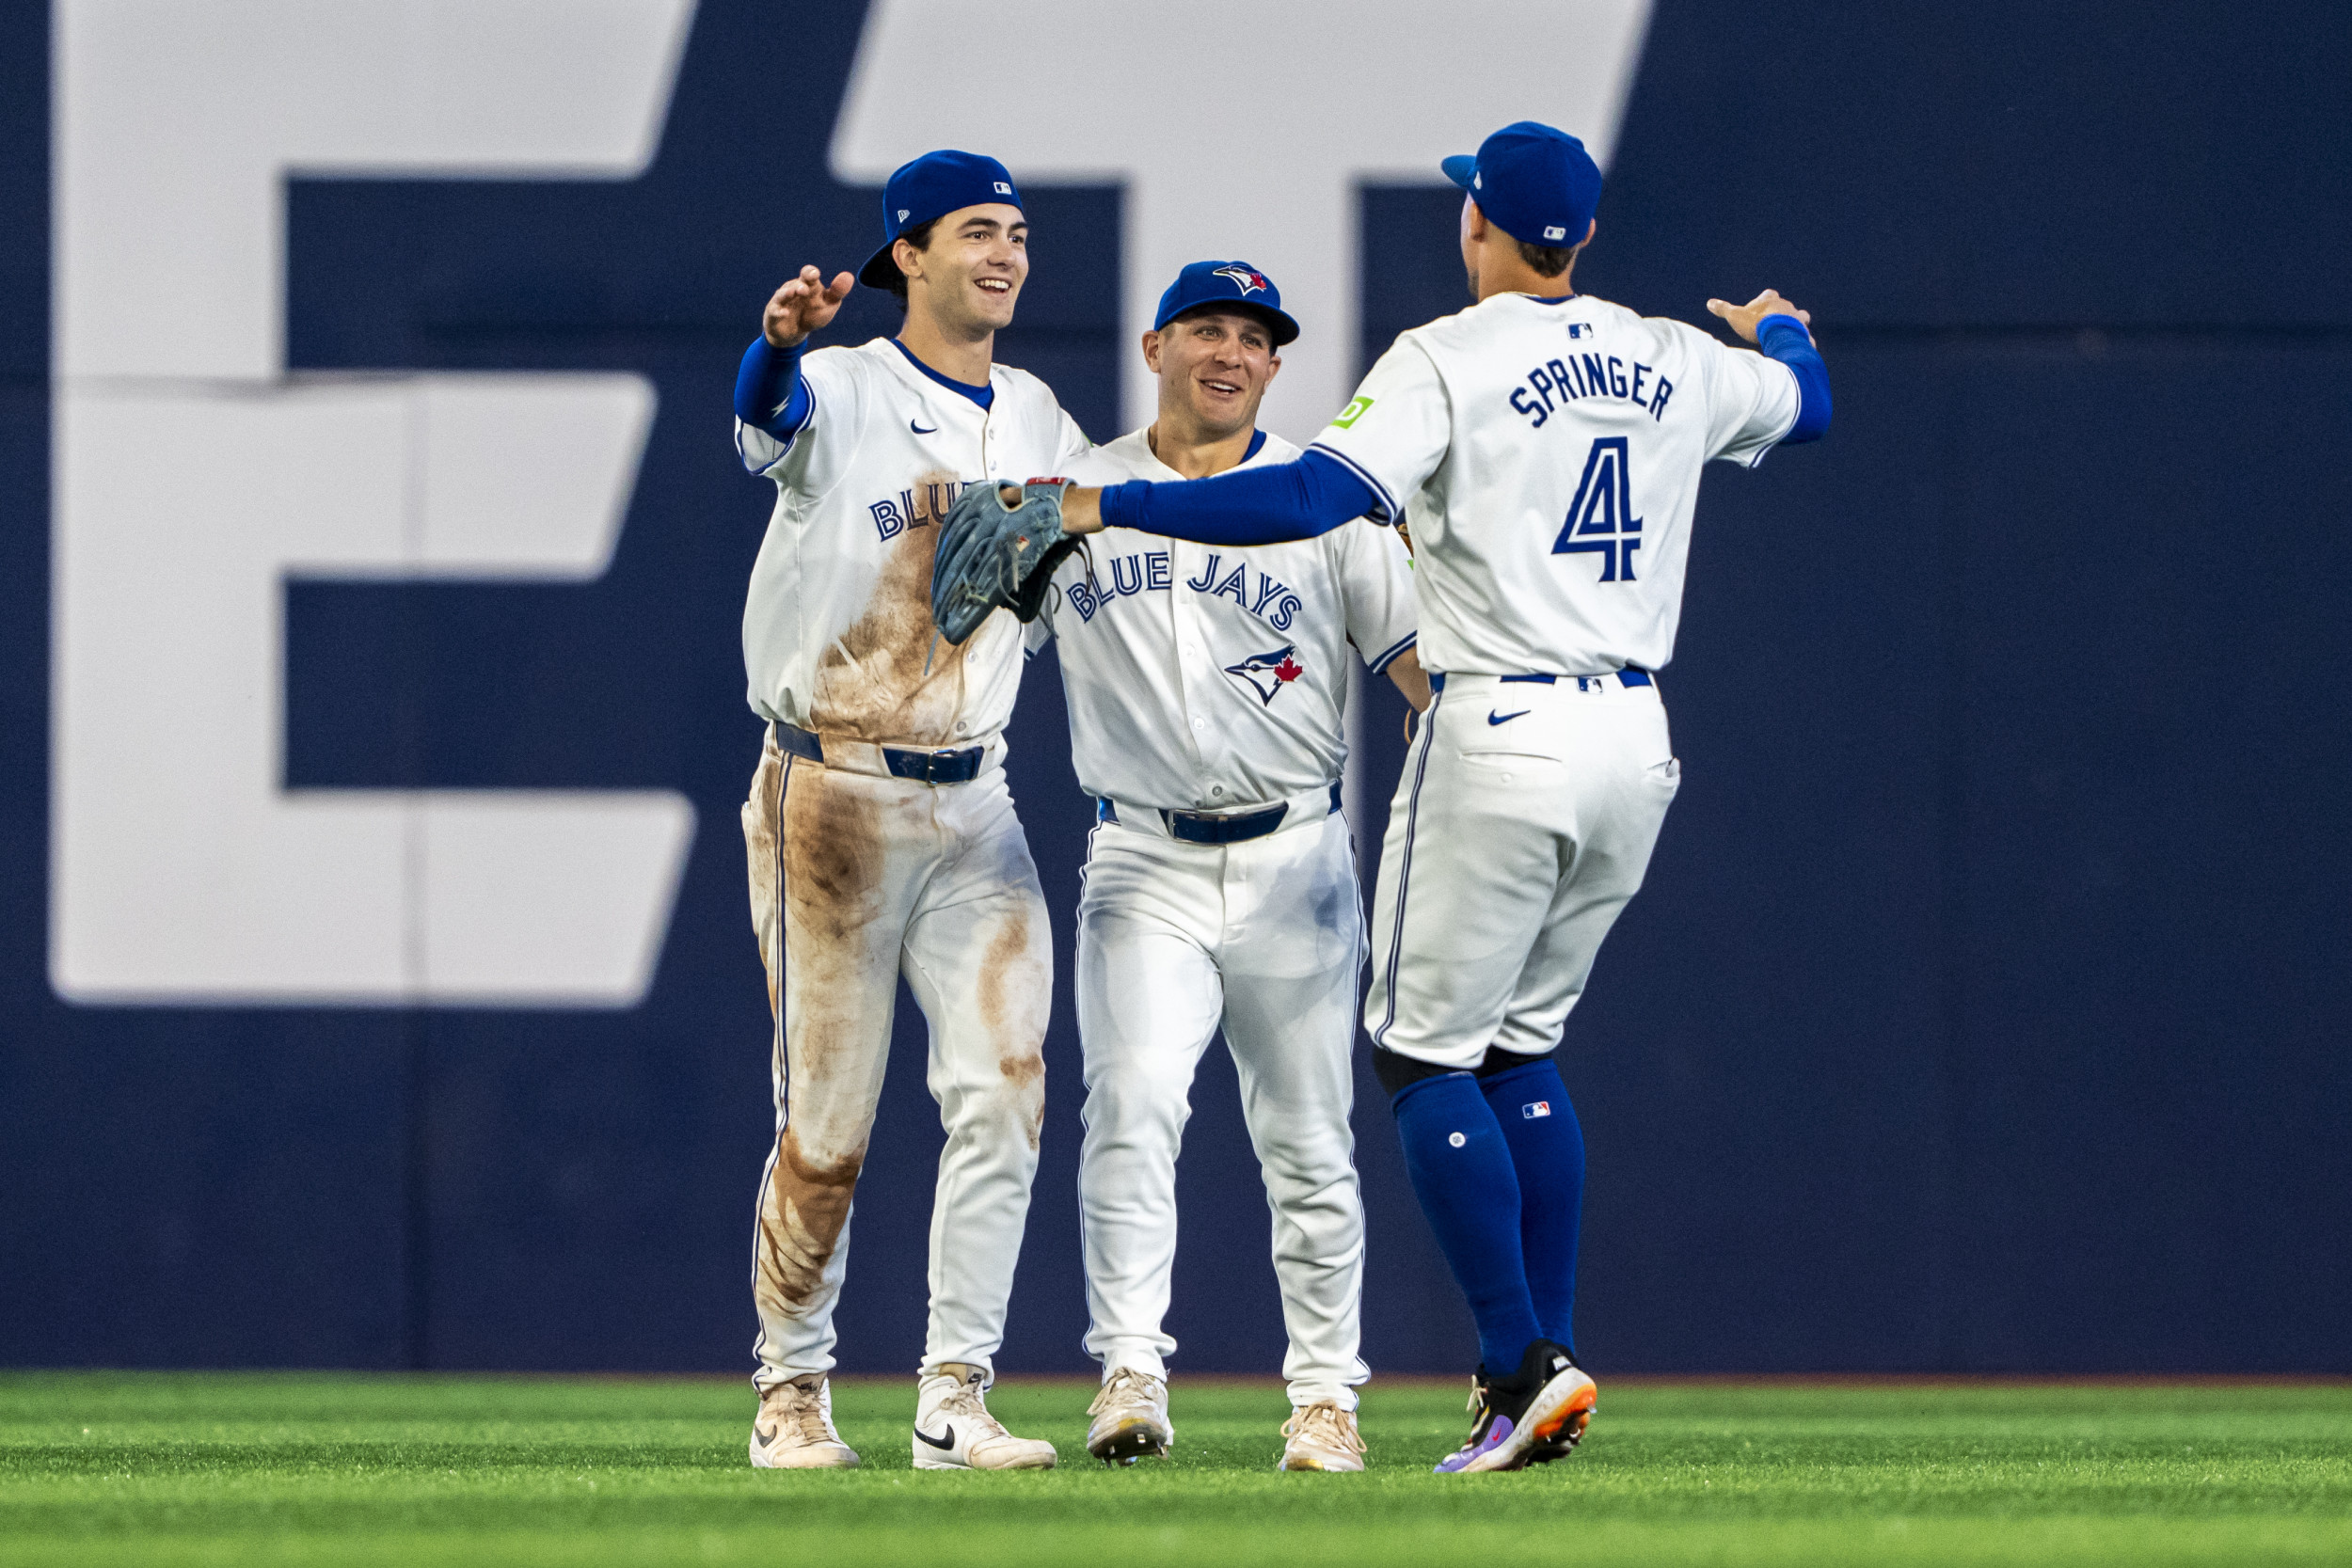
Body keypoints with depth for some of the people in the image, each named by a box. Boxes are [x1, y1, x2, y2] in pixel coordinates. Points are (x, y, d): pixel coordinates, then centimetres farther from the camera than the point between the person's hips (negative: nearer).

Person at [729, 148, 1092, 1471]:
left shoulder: (1039, 423, 12)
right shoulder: (842, 393, -8)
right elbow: (768, 420, -32)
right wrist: (782, 342, -56)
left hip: (975, 804, 5)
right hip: (833, 797, -5)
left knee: (1003, 1092, -8)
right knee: (827, 1122, -1)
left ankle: (956, 1402, -5)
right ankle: (793, 1393, 15)